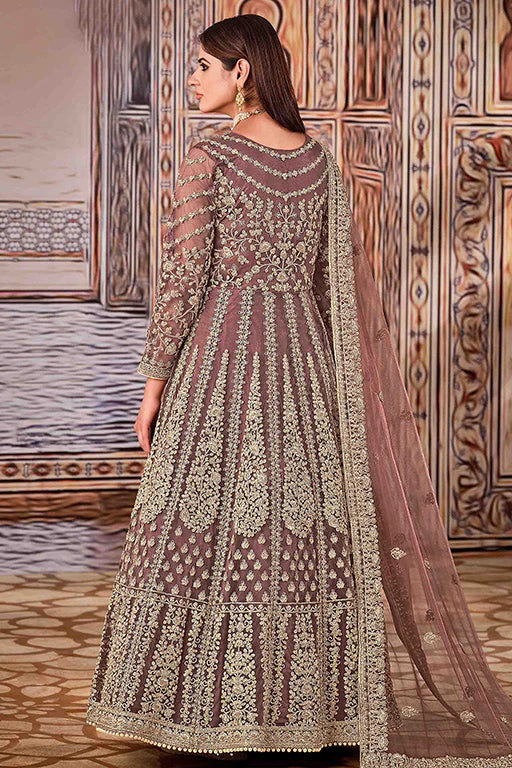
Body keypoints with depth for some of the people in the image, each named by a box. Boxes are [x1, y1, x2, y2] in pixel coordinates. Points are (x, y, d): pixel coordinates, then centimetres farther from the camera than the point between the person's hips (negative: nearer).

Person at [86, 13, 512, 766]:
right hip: (304, 353, 5)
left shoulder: (209, 157, -8)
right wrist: (327, 370, 17)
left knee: (214, 516, 3)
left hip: (224, 347, -5)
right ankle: (309, 699, 14)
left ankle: (218, 702, 8)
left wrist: (154, 379, -4)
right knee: (306, 519, 8)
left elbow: (184, 276, -11)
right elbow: (342, 277, 9)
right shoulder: (319, 158, 8)